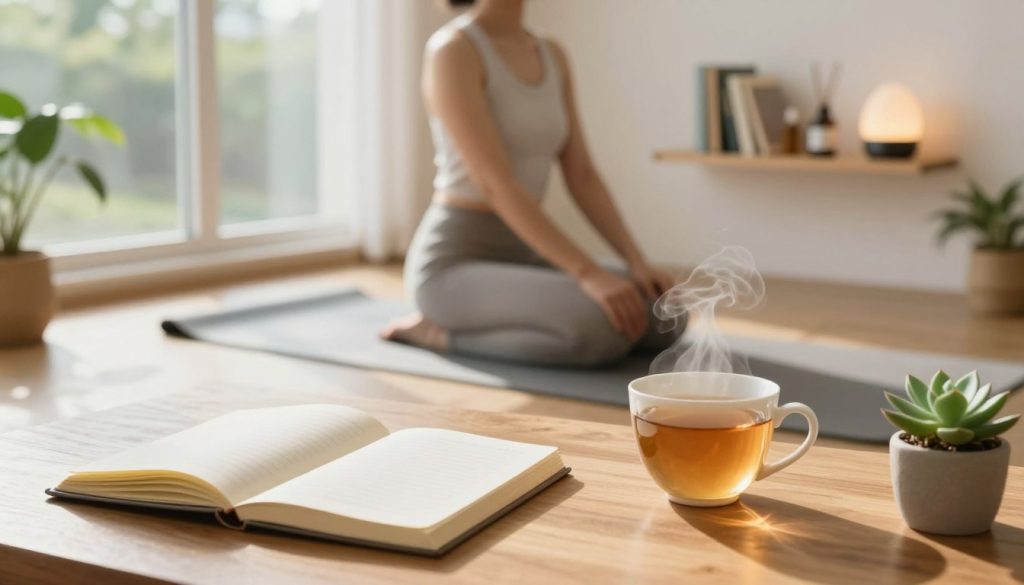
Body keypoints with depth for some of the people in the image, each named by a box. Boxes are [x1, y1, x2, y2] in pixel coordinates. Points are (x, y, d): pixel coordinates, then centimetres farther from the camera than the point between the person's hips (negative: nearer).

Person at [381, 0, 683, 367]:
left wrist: (637, 263, -7)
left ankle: (506, 324, 8)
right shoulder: (450, 51, -17)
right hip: (453, 269, -8)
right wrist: (590, 275, -31)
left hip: (519, 262, 8)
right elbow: (496, 183, -25)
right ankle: (440, 333, -8)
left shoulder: (552, 57, 10)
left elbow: (581, 176, 7)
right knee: (605, 329, -32)